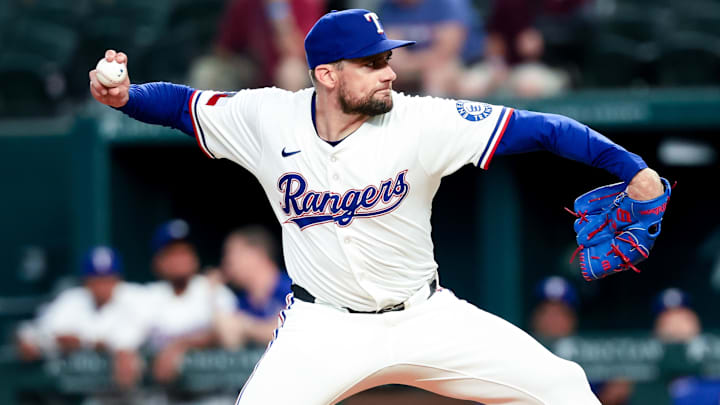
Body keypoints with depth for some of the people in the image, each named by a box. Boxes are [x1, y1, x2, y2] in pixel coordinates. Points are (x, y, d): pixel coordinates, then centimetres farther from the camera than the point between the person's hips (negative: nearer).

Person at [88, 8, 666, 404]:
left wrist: (632, 168, -28)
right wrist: (124, 96, -17)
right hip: (323, 328, -1)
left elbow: (538, 129, -19)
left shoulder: (421, 122, -16)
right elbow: (182, 104, 4)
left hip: (424, 317, 1)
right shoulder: (268, 118, -10)